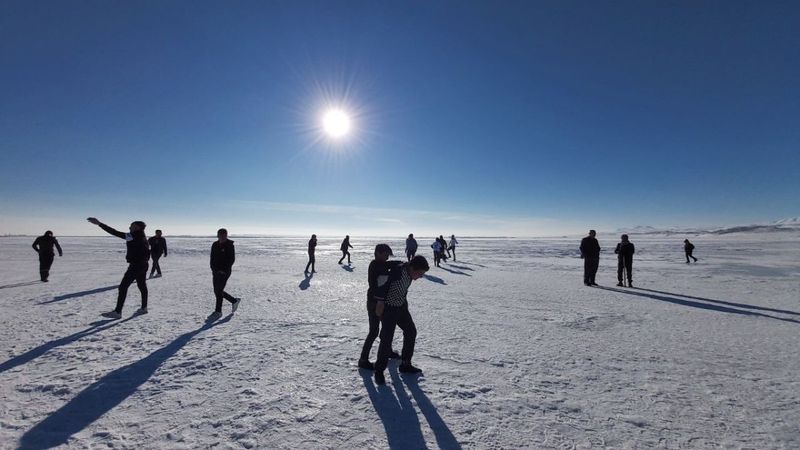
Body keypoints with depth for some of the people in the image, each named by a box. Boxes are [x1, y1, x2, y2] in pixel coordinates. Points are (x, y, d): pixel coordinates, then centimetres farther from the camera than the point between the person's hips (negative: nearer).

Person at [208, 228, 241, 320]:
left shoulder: (230, 245, -8)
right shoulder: (215, 245, 9)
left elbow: (232, 259, -10)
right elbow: (212, 258, 14)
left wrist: (224, 270, -15)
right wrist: (213, 269, 2)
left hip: (225, 271, -7)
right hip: (216, 271, 7)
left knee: (219, 290, -8)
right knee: (217, 291, 10)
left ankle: (218, 311, 2)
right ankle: (234, 301, 27)